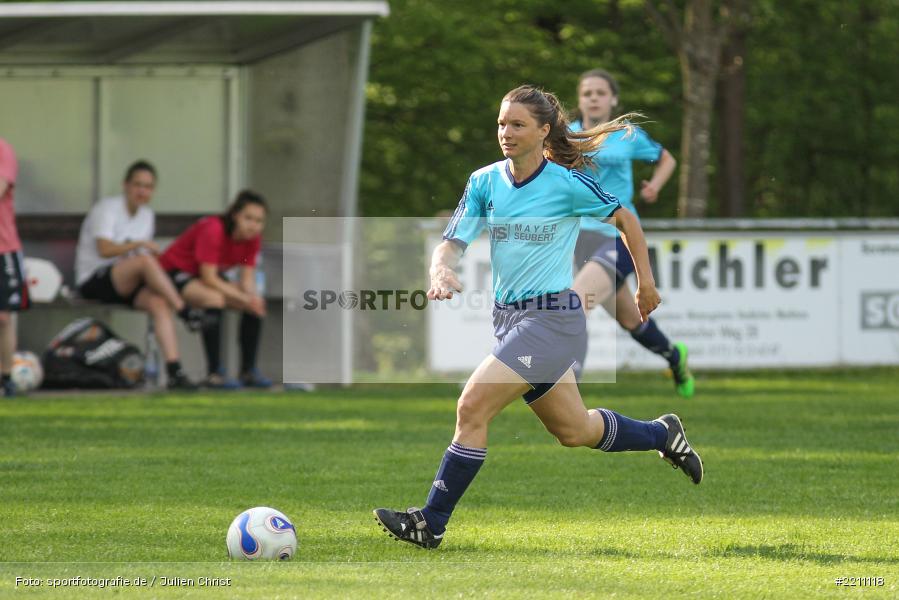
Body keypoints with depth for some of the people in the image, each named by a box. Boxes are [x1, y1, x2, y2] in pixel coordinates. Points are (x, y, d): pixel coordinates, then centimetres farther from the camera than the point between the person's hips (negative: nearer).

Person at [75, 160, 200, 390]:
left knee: (158, 302, -27)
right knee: (145, 260, -34)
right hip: (93, 282, -6)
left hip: (125, 284, 6)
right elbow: (104, 250, -20)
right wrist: (138, 244, -29)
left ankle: (174, 370, -36)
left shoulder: (147, 215, 15)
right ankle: (185, 312, -31)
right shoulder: (106, 209, -7)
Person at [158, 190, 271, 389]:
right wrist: (244, 297, -35)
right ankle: (214, 373, -35)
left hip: (207, 278, 8)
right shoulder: (212, 230, -30)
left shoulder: (252, 238, -7)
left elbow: (247, 279, -7)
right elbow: (209, 278, -32)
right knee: (214, 298, -36)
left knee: (256, 304, -6)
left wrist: (252, 297, -30)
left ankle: (248, 371, 2)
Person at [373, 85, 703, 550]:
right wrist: (443, 271, -26)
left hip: (552, 317, -7)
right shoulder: (484, 182, 3)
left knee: (472, 407, -18)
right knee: (574, 430, 19)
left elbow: (624, 218, 4)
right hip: (508, 316, 7)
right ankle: (662, 434, 43)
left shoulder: (566, 183, -11)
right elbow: (452, 243, -3)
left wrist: (645, 281, 10)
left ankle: (431, 523, -12)